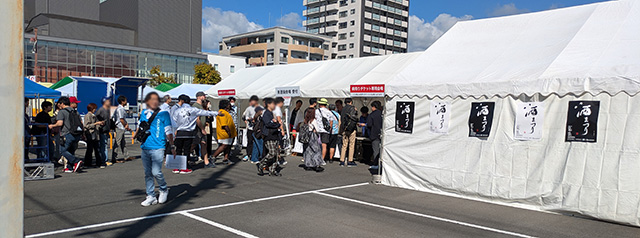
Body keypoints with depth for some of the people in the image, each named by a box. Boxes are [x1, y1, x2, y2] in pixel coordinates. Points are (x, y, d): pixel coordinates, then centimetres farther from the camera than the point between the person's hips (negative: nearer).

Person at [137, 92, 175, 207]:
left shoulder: (163, 113, -1)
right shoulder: (144, 113, 11)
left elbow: (168, 131, 0)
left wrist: (172, 146, 0)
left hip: (157, 148, -5)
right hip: (145, 148, 5)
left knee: (156, 172, -11)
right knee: (148, 173, 9)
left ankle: (164, 190, 15)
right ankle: (151, 196, 18)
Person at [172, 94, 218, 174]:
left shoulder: (177, 111, 1)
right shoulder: (193, 110, 1)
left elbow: (173, 123, 2)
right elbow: (205, 112, 6)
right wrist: (216, 113, 15)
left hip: (179, 133, 0)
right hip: (189, 134, 0)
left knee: (178, 150, 8)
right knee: (186, 150, 4)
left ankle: (177, 168, 10)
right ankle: (184, 168, 7)